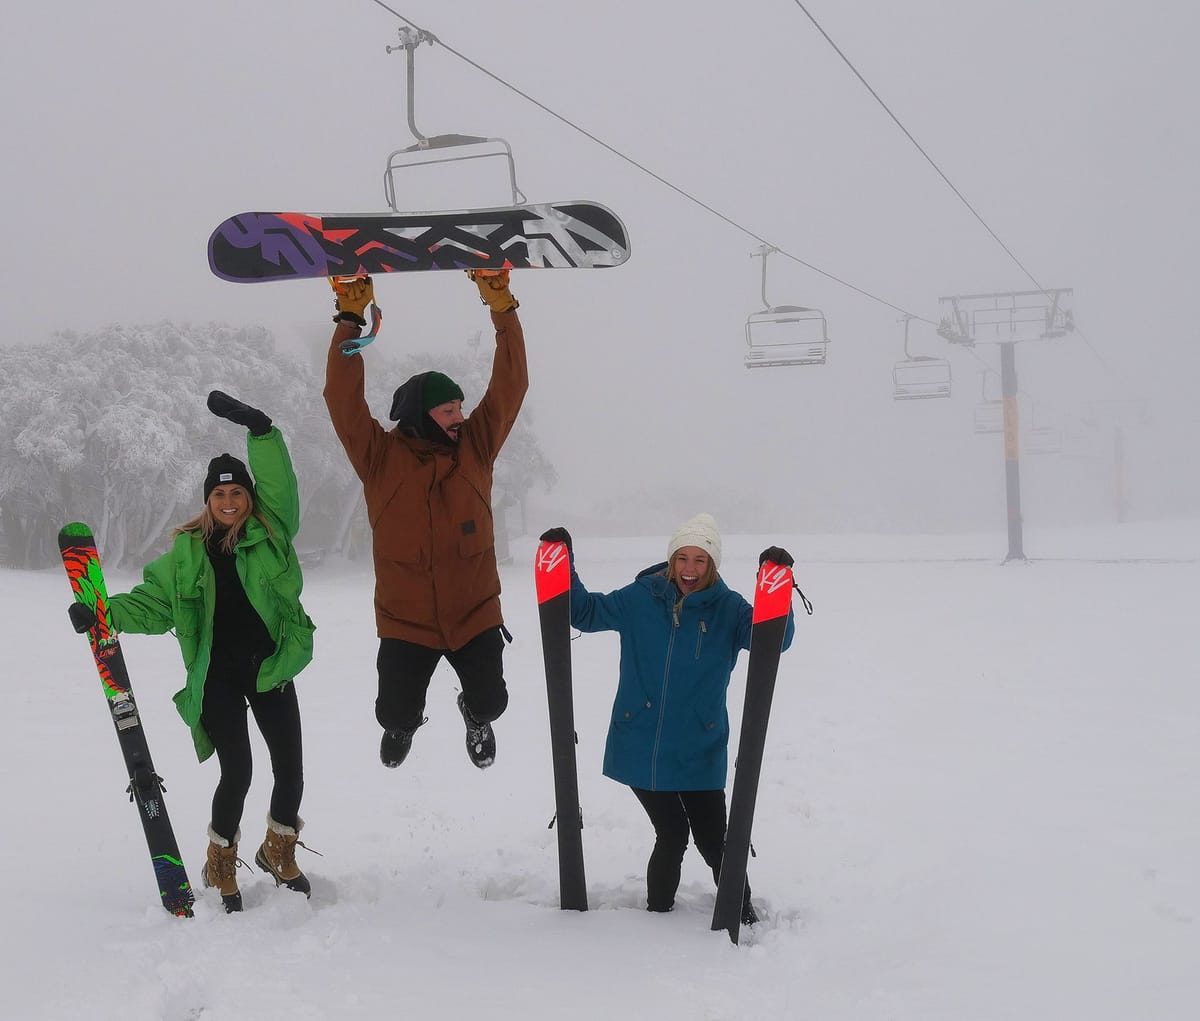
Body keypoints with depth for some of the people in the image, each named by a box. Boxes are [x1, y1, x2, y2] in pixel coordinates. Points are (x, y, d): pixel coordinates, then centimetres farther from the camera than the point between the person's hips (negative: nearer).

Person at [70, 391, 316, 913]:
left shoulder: (271, 533, 3)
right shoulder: (187, 552, 5)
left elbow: (278, 484, -9)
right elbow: (153, 601, 7)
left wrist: (260, 429, -21)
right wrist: (104, 613, -9)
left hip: (270, 669, 1)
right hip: (216, 677, -1)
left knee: (290, 768, 1)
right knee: (237, 772, -9)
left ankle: (279, 853, 29)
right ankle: (221, 867, 14)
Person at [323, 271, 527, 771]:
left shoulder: (475, 447, -2)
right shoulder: (381, 457, -8)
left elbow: (510, 385, -7)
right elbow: (343, 398, -15)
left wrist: (501, 307, -13)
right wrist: (350, 319, -20)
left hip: (475, 615, 1)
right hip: (405, 620, -1)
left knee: (490, 702, 7)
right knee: (395, 713, 8)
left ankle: (476, 716, 46)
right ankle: (403, 726, 47)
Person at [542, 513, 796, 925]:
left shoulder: (728, 609, -4)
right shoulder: (640, 598, -1)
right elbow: (585, 612, 9)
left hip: (700, 750, 0)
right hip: (640, 747, 0)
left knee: (712, 838, 2)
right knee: (672, 833, 1)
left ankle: (741, 908, 25)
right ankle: (658, 908, 24)